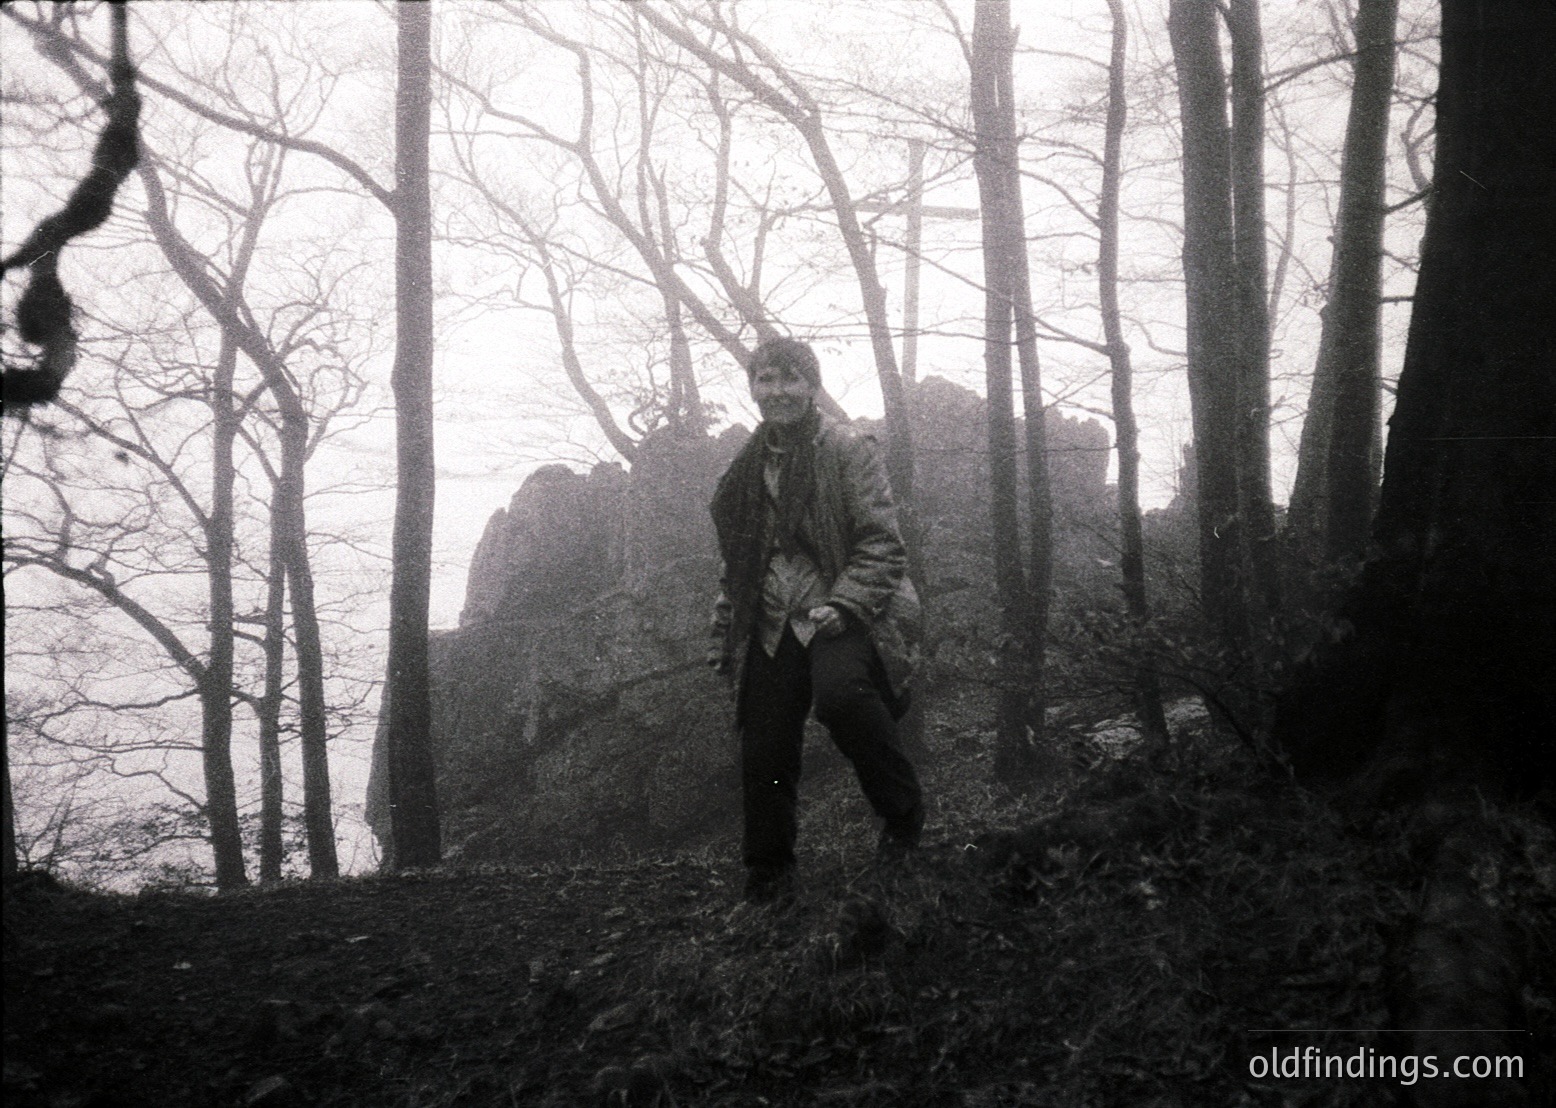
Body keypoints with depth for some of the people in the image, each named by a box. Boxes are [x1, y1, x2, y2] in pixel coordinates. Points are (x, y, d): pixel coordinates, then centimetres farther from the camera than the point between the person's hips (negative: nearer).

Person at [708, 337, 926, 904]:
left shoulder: (847, 448, -3)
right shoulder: (745, 469, 15)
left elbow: (881, 540, -8)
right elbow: (736, 559, 23)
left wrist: (844, 603, -20)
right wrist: (724, 636, 19)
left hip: (836, 620, -6)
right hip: (770, 630, 6)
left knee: (840, 692, -34)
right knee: (763, 753, 1)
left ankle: (903, 813, -11)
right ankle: (767, 876, 20)